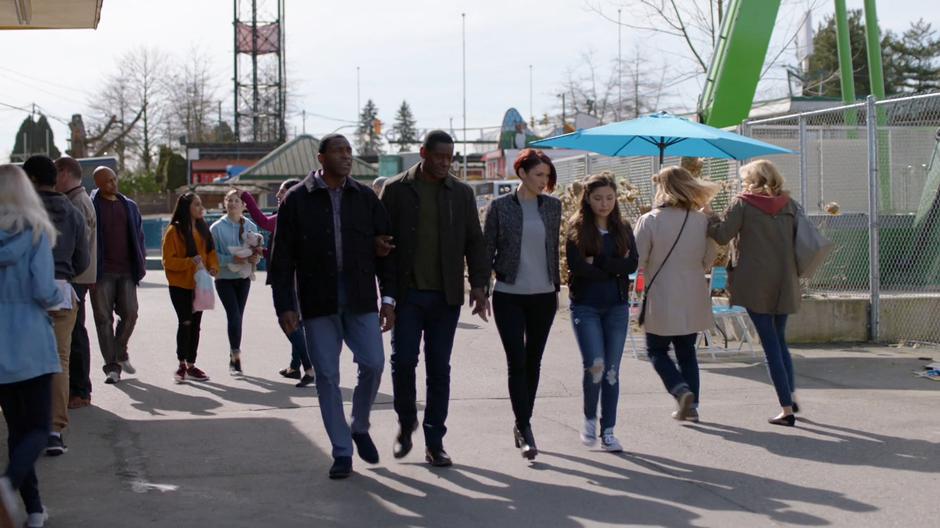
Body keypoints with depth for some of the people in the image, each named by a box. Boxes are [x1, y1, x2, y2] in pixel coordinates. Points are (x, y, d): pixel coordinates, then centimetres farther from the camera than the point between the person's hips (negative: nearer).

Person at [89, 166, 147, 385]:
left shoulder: (130, 206, 14)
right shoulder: (91, 206, -1)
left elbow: (139, 236, 17)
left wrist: (141, 264, 9)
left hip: (126, 271, 3)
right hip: (102, 272, -3)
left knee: (130, 314, -1)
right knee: (104, 318, 0)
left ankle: (120, 352, 24)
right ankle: (112, 366, 6)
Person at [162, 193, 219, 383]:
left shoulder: (203, 228, 9)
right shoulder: (175, 231, -10)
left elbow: (211, 251, 14)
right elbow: (168, 260, -11)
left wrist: (213, 267, -6)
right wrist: (190, 262, -24)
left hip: (199, 284, 6)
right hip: (180, 285, -6)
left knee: (195, 324, 9)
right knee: (185, 323, -9)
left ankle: (191, 365, 17)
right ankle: (181, 365, 1)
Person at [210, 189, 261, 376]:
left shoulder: (250, 226, 1)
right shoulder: (217, 227, -7)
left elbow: (257, 250, 8)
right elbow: (212, 255, -9)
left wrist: (256, 258, -16)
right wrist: (232, 259, -24)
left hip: (244, 277, 3)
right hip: (224, 277, -3)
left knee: (238, 317, 9)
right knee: (234, 316, -13)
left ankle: (233, 358, 21)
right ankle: (236, 358, -8)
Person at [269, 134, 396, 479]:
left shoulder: (366, 198, 8)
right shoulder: (297, 200, 1)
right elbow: (282, 258, 0)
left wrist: (388, 298, 3)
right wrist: (284, 306, -6)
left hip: (360, 300, 2)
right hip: (317, 303, -2)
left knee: (373, 364, -5)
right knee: (327, 376, 1)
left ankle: (360, 427, 22)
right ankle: (342, 453, 10)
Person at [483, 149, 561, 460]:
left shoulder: (552, 206, 6)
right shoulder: (500, 207, -3)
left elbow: (554, 248, 13)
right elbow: (487, 250, 0)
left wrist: (556, 286, 14)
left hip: (543, 296, 4)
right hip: (509, 296, -3)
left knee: (533, 362, 10)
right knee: (517, 362, -9)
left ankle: (522, 424, 22)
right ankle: (525, 430, -7)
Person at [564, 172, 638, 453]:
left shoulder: (623, 229, 9)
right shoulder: (577, 229, -1)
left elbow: (632, 264, -5)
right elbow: (577, 266, -14)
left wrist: (598, 263, -14)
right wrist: (614, 268, -8)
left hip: (617, 307, 3)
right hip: (585, 306, -3)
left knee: (612, 370, 4)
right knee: (595, 365, -14)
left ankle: (608, 431, 12)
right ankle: (590, 418, 11)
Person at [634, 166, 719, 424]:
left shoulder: (649, 221, -14)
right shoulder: (702, 221, -2)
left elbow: (637, 260, -12)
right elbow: (708, 260, 7)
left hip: (661, 300, -4)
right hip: (692, 300, 4)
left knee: (657, 350, 13)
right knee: (687, 352, 16)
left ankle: (680, 389, -9)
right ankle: (691, 405, 13)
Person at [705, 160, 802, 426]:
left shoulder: (742, 204, -5)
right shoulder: (788, 204, 9)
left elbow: (722, 235, -10)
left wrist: (710, 216, 6)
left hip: (755, 284, -4)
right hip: (784, 283, 4)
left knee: (771, 344, -2)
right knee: (780, 340, 21)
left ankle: (786, 408, -3)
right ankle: (791, 395, 19)